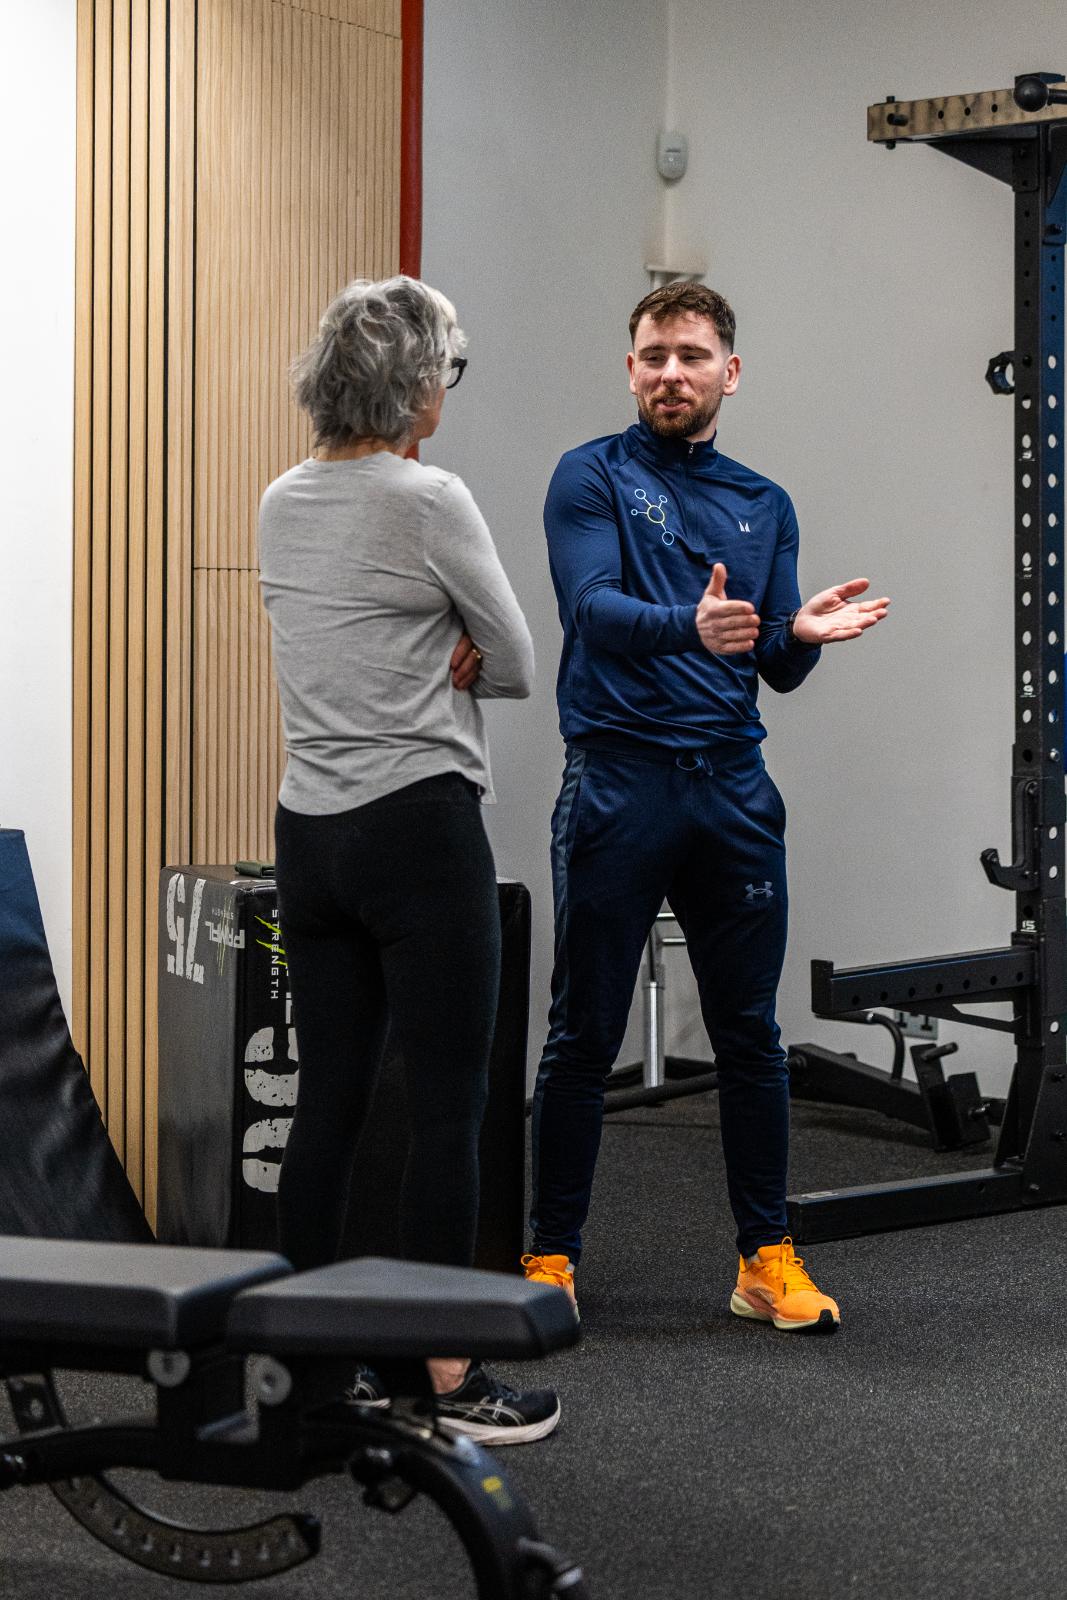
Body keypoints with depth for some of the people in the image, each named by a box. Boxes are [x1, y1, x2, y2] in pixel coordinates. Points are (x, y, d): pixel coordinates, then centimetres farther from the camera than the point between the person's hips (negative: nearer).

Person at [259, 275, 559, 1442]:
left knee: (328, 1101, 11)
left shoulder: (283, 503, 10)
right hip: (418, 828, -8)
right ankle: (447, 1381, 4)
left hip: (309, 832, 8)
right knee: (447, 1108, -1)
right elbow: (514, 666, -3)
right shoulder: (427, 500, -13)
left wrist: (436, 657, 4)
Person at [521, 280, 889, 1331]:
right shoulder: (593, 478, 1)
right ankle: (551, 1256, 12)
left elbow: (778, 671, 12)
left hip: (732, 788, 4)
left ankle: (767, 1257, 15)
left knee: (750, 1035, 7)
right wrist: (690, 625, -35)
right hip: (619, 781, -4)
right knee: (584, 1037, 1)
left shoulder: (763, 506, 14)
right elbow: (594, 605, -16)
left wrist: (802, 633, -11)